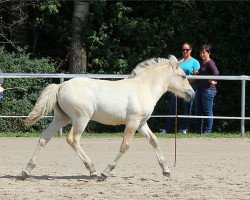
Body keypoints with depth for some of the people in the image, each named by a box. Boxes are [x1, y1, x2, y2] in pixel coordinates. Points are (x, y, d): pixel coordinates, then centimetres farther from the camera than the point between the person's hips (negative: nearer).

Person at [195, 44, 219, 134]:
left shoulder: (210, 63, -10)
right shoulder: (202, 63, 17)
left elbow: (216, 73, -23)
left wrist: (212, 81, -17)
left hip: (208, 89, -10)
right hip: (200, 89, 10)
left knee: (208, 111, -3)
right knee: (198, 111, 11)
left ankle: (207, 131, 2)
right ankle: (198, 131, 18)